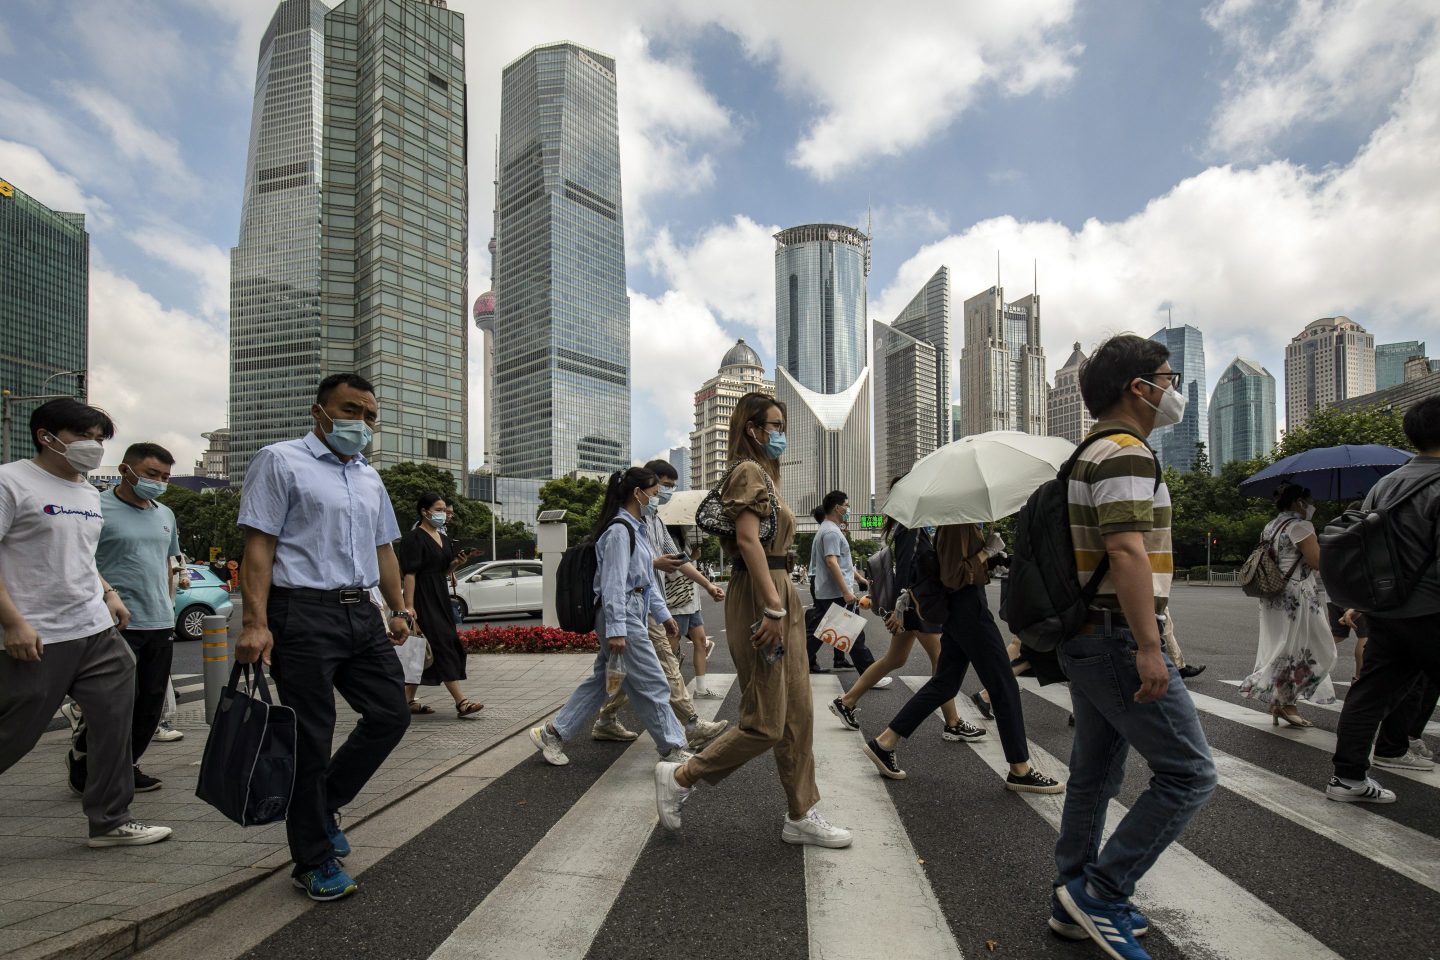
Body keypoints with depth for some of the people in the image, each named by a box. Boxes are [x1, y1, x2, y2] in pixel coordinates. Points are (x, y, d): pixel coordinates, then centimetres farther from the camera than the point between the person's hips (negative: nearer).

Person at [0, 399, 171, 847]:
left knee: (116, 722, 6)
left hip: (99, 630, 7)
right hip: (39, 640, -7)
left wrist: (108, 593, 13)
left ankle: (110, 820, 17)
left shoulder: (90, 494, 15)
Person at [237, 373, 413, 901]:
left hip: (361, 613, 7)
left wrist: (398, 608, 17)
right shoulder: (281, 461, -2)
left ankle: (323, 805, 29)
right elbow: (258, 544, -10)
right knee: (311, 738, 1)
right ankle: (314, 861, 18)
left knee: (391, 714, 7)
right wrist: (255, 621, -18)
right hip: (303, 614, -7)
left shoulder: (370, 477, 18)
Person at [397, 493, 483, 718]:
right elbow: (409, 573, -17)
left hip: (440, 598, 9)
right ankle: (461, 702, -12)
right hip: (423, 600, -9)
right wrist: (409, 606, -22)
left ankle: (409, 700, 21)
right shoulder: (414, 538, -11)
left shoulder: (443, 538, 14)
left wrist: (456, 562, 0)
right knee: (442, 645, -11)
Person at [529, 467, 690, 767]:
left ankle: (552, 734, 24)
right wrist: (615, 629, -23)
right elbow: (613, 583, -21)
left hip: (634, 613, 11)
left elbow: (646, 580, 21)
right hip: (622, 615, -11)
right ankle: (672, 747, 10)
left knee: (602, 680, 16)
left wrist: (663, 614, 20)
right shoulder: (619, 530, -16)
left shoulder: (635, 529, 16)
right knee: (653, 684, -1)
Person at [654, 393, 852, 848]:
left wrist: (782, 605, 19)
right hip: (760, 597, -10)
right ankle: (679, 777, 12)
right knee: (766, 724, -4)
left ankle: (802, 815, 22)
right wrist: (772, 609, -26)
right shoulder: (749, 471, -10)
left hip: (782, 594, 10)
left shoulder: (766, 474, 20)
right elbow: (747, 540, -22)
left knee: (797, 717, 12)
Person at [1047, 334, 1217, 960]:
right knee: (1188, 773, -1)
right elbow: (1127, 553, -24)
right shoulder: (1125, 452, -14)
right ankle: (1100, 890, 4)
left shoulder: (1093, 452, 18)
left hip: (1086, 637, 10)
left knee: (1094, 775, 15)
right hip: (1118, 637, -10)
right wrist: (1148, 647, -24)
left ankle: (1075, 905, 25)